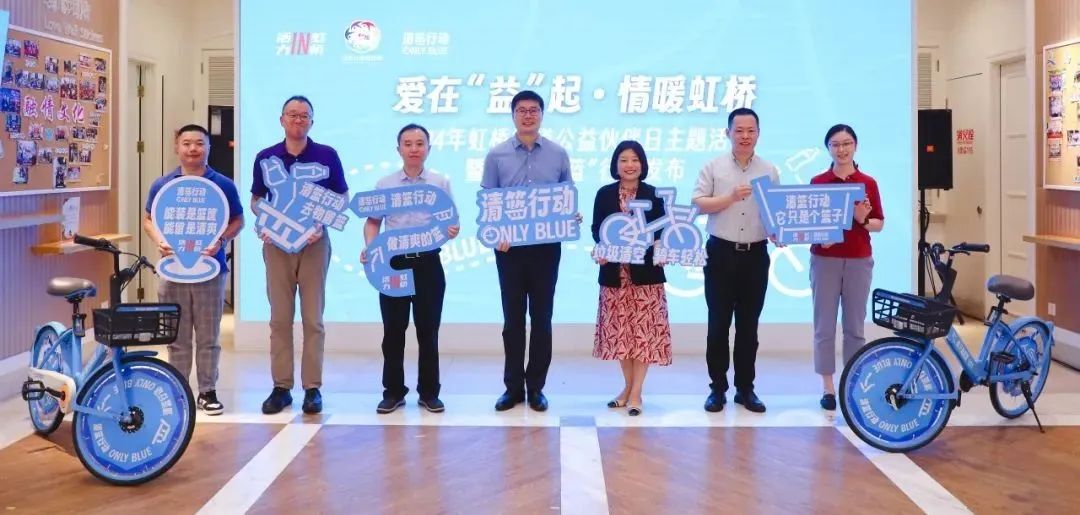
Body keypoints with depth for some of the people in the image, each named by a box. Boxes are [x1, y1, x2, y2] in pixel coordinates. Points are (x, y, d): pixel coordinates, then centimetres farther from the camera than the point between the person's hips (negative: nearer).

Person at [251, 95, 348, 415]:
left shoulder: (327, 156, -1)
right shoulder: (265, 158, 4)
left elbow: (341, 198, 3)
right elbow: (256, 200, 12)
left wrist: (323, 224, -13)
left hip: (313, 242, -2)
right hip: (276, 243, 2)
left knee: (313, 319, 2)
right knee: (280, 318, 4)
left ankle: (313, 388, 8)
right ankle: (281, 387, 11)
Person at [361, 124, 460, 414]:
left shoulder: (441, 184, 4)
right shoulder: (384, 185, 5)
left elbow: (450, 223, 5)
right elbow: (373, 221, 8)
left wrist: (452, 231, -19)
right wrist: (369, 248, -10)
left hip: (428, 263, 0)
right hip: (393, 263, 1)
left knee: (428, 330, 5)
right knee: (393, 331, 5)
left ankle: (429, 392, 16)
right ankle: (393, 391, 17)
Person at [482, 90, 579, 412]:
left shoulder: (558, 154, 5)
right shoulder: (496, 155, 3)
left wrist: (574, 217, -14)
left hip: (546, 246, 0)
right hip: (509, 247, 0)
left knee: (542, 318, 6)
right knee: (513, 318, 6)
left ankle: (536, 386, 16)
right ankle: (513, 386, 16)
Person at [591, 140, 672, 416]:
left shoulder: (654, 194, 3)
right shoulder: (604, 194, 5)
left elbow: (662, 231, 2)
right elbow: (596, 229, 3)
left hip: (645, 272, -1)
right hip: (615, 272, 1)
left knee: (644, 330, -2)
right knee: (619, 330, 7)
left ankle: (636, 392, 7)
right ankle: (628, 386, 23)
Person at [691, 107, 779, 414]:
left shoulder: (769, 171, 8)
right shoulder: (714, 167, 3)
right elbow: (699, 204, -5)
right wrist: (732, 197, -16)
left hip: (756, 254, 2)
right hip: (721, 253, -1)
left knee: (749, 325, 7)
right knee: (719, 323, 2)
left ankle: (745, 388, 16)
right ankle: (717, 388, 11)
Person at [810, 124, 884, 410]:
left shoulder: (868, 183, 3)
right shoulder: (817, 183, 1)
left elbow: (879, 224, 5)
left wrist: (863, 219, -15)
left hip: (859, 261, 1)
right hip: (824, 260, -1)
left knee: (854, 326, 7)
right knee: (824, 325, 2)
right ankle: (828, 388, 10)